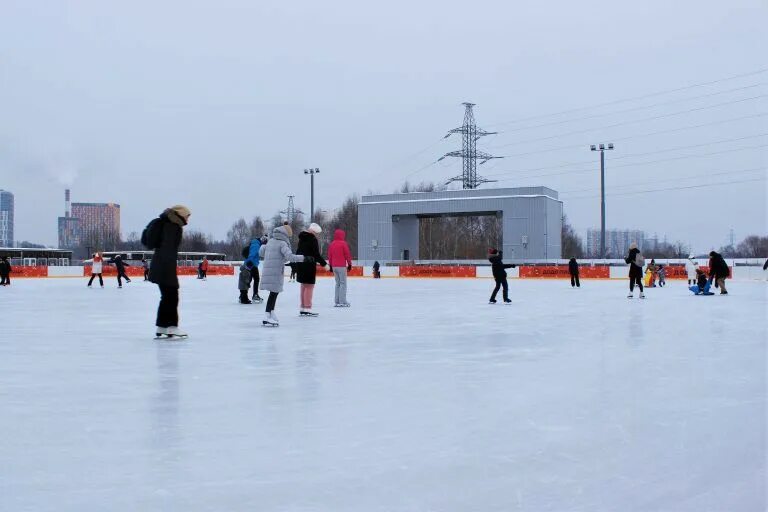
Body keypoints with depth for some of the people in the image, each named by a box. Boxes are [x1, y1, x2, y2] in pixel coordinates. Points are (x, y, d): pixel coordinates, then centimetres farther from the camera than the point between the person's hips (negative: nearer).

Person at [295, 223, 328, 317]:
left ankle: (303, 308, 22)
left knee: (304, 286, 16)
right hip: (309, 266, -9)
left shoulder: (302, 238, 13)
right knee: (309, 286, -4)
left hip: (300, 264, 9)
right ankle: (307, 309, -6)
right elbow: (316, 254, -18)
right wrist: (324, 264, -12)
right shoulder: (313, 239, -14)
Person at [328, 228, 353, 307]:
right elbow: (347, 255, -8)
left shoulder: (331, 244, 9)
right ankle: (342, 302, -8)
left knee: (337, 283, 14)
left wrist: (331, 265, 20)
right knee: (343, 283, -3)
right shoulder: (343, 243, -8)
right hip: (342, 266, -6)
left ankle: (336, 301, 11)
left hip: (334, 266, 6)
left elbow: (329, 256, 13)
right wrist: (349, 264, 1)